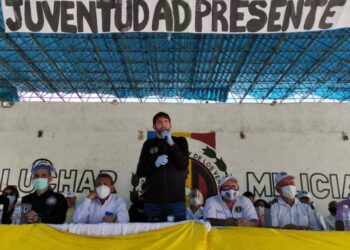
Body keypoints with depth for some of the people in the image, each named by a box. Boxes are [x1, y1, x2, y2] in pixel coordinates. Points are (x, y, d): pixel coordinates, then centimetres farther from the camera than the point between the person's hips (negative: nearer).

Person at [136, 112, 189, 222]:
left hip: (176, 200, 0)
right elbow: (140, 172, 6)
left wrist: (171, 144, -14)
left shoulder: (180, 141, 8)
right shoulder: (149, 144, 9)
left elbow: (183, 165, -7)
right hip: (153, 201, 1)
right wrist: (154, 164, -12)